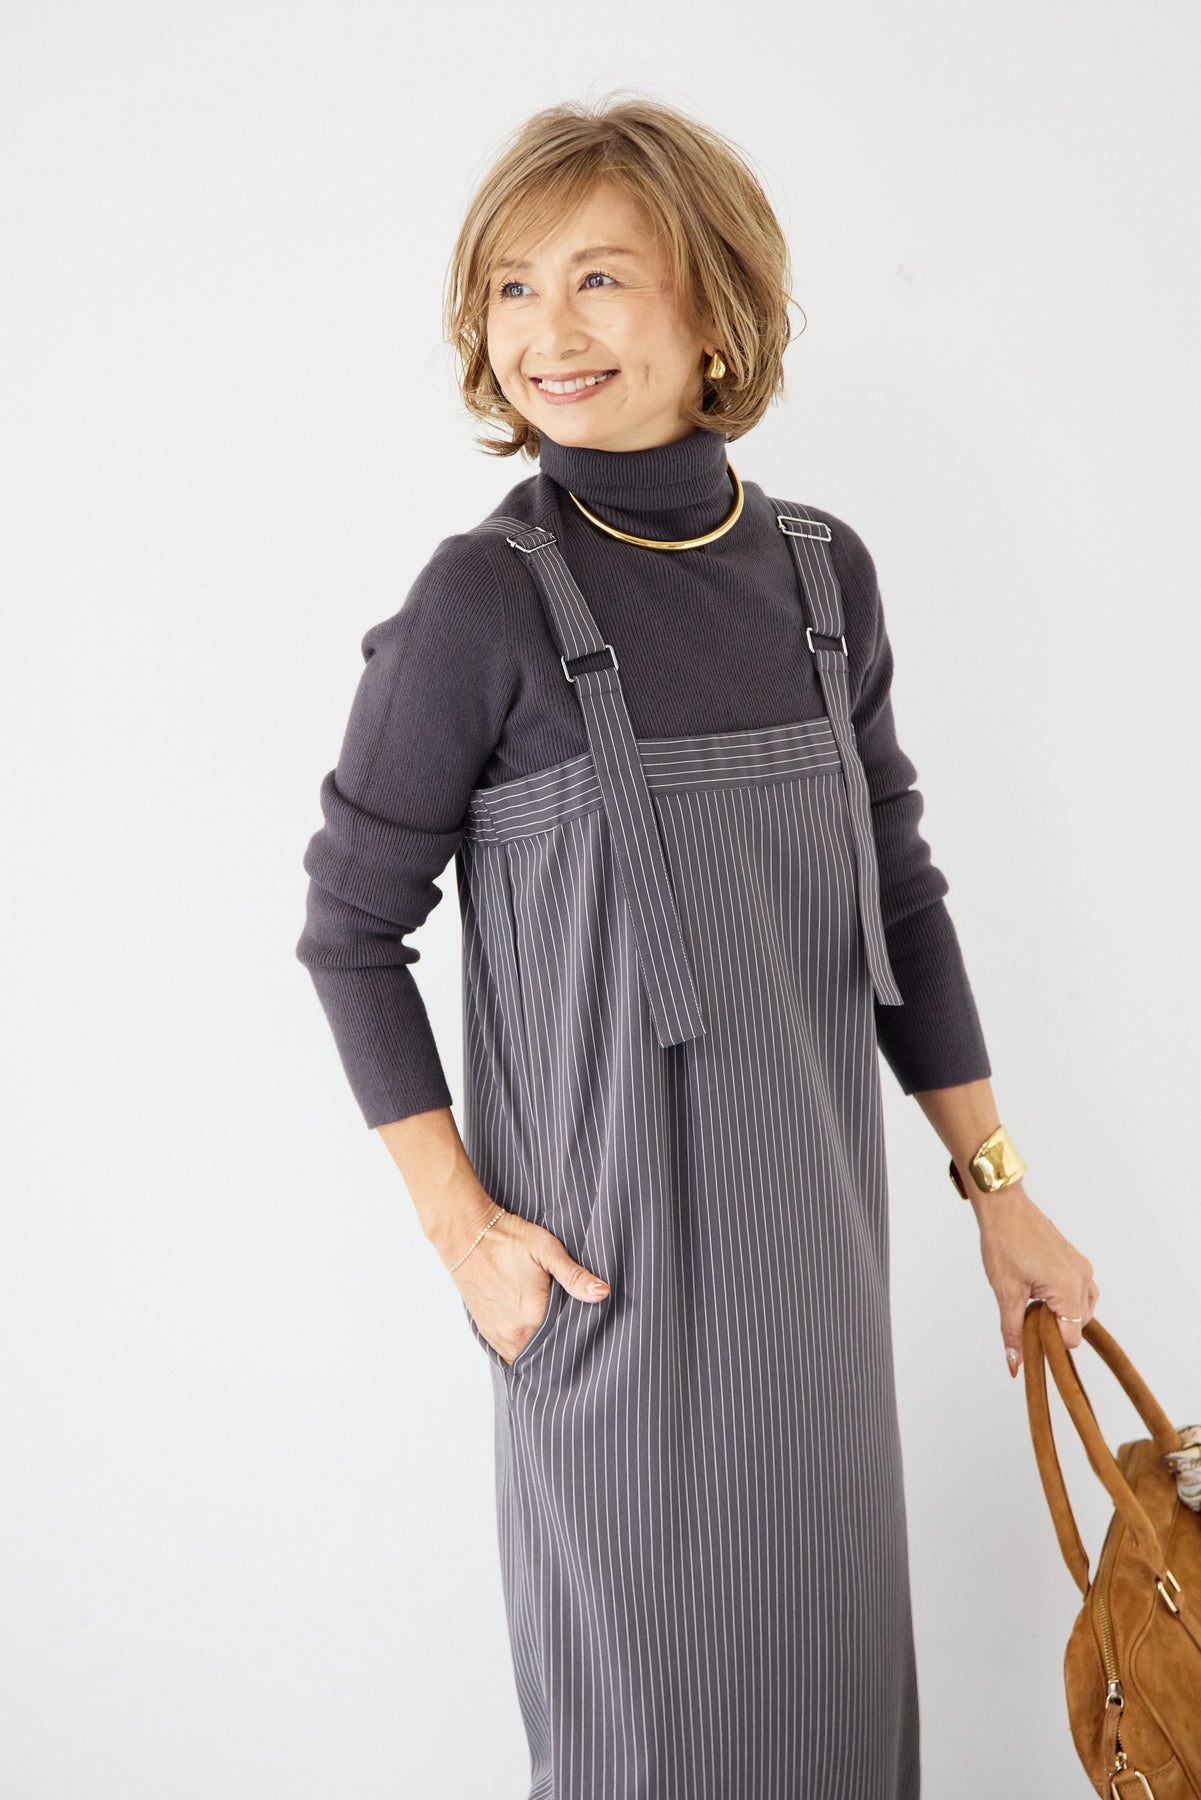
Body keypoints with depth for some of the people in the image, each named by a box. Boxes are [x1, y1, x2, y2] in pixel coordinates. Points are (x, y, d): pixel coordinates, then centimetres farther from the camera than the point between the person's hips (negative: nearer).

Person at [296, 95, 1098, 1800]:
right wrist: (460, 1225, -9)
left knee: (827, 1648, 19)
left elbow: (897, 891, 8)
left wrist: (997, 1186, 9)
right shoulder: (489, 599, -14)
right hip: (615, 1256, -4)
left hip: (817, 1235, 5)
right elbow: (349, 929, -6)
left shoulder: (821, 571, 1)